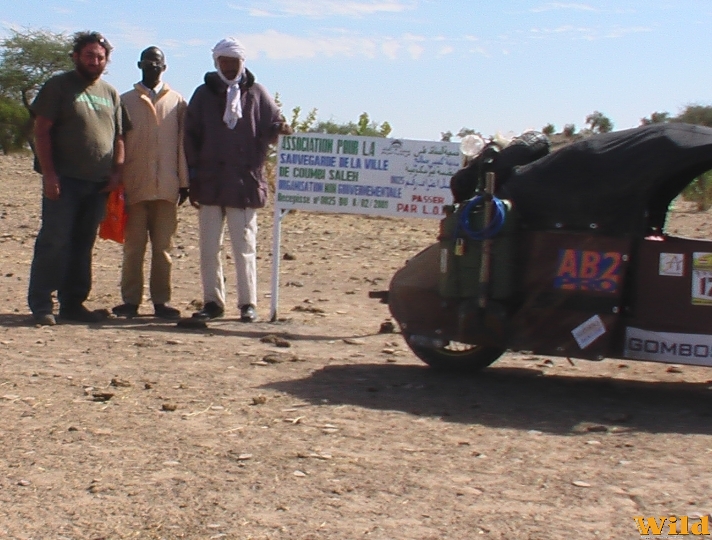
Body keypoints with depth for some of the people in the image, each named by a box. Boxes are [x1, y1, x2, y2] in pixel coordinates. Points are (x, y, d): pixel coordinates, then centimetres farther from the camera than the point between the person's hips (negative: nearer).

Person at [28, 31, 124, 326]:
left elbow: (118, 137, 19)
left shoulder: (110, 93, 16)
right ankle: (41, 304, -2)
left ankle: (73, 304, 15)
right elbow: (42, 131, -5)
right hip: (64, 181, -5)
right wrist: (48, 173, -14)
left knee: (83, 245, 8)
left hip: (98, 184, 5)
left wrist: (116, 171, 4)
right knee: (54, 241, -7)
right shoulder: (58, 86, 0)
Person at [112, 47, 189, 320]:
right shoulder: (125, 101, 11)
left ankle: (161, 301, 7)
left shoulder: (177, 101, 11)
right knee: (133, 247, 1)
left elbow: (183, 143, 8)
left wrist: (184, 182, 4)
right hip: (134, 185, 0)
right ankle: (130, 301, 6)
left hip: (166, 187, 0)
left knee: (163, 247, 2)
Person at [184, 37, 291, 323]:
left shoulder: (256, 93, 7)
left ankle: (248, 303, 6)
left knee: (245, 247, 0)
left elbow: (273, 124, 8)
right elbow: (190, 136, 9)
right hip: (210, 183, 2)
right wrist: (194, 174, 1)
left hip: (245, 183, -2)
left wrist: (280, 129, -17)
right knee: (209, 248, 5)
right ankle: (212, 302, 13)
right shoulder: (204, 94, 10)